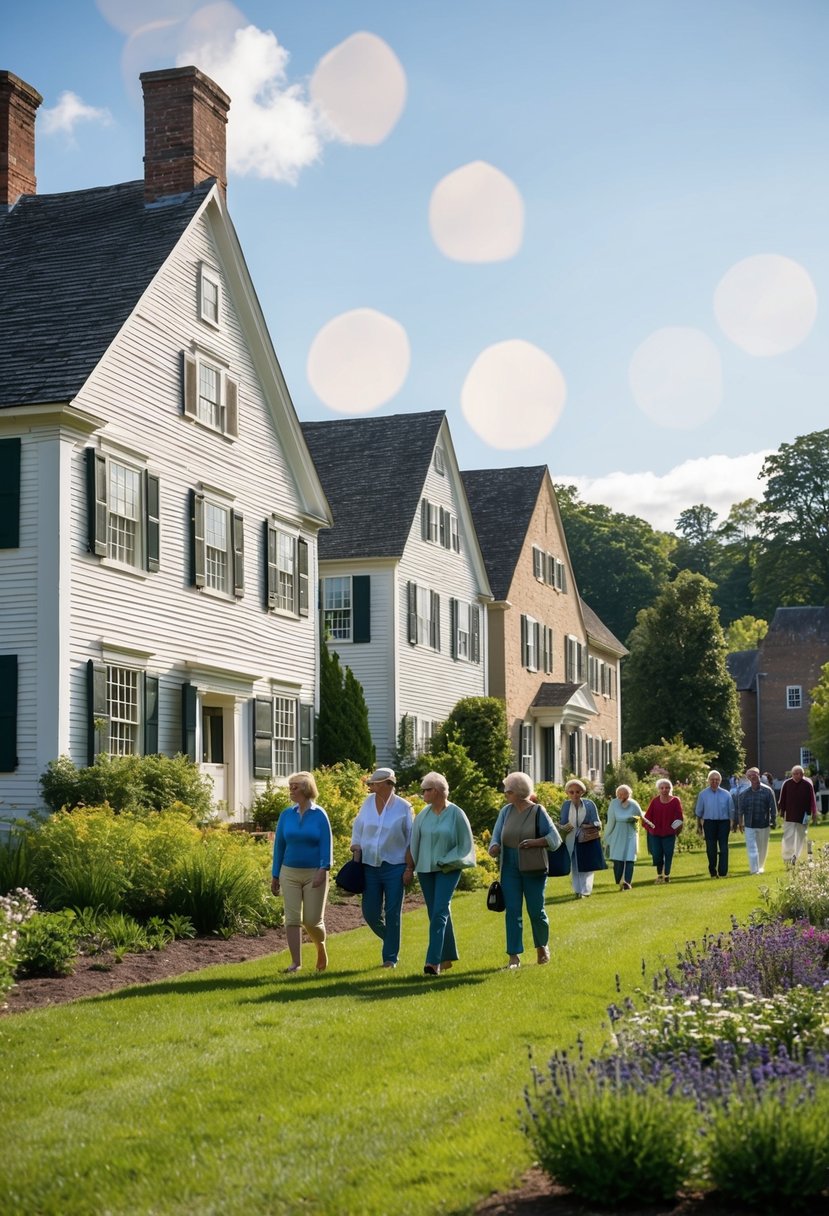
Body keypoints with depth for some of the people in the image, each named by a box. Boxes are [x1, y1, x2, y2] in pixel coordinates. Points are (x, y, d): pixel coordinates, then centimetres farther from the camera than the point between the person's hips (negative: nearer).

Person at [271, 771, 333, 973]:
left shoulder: (319, 815, -5)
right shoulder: (286, 815, 4)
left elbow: (326, 845, -8)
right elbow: (279, 845, 8)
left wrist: (323, 869, -21)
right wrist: (275, 876, 8)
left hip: (313, 874, -3)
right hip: (289, 873, 3)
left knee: (312, 920, 0)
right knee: (292, 919, -2)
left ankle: (321, 948, 30)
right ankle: (296, 962, 2)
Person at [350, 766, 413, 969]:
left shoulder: (403, 807, -6)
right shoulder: (369, 802, 4)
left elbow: (411, 839, -2)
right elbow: (357, 827, 17)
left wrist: (410, 868, -5)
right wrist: (356, 846, 2)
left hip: (394, 867, -4)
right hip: (370, 866, 4)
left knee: (392, 914, -1)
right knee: (370, 913, 2)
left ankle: (390, 957, 9)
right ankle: (391, 942, 29)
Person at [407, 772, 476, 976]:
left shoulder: (456, 814, -7)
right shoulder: (423, 815, 5)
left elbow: (465, 845, -2)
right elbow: (413, 843, 10)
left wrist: (447, 862, -8)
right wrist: (409, 868, 7)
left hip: (448, 870, -5)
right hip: (425, 869, 5)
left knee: (439, 912, -15)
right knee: (436, 913, 9)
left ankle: (433, 961, -20)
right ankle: (447, 957, 21)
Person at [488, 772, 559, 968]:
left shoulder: (537, 812, -6)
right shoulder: (506, 811, 5)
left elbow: (554, 838, -7)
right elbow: (497, 835, 7)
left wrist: (534, 842, -22)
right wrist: (494, 846, -15)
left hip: (533, 869, -3)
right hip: (510, 869, 3)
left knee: (535, 911, 4)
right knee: (512, 911, -3)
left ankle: (543, 946, 29)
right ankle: (514, 956, -1)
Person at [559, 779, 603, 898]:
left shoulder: (589, 804, -2)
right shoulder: (566, 805, 1)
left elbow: (597, 822, 0)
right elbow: (562, 823, 3)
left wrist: (590, 826, -18)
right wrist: (563, 828, -16)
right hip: (571, 840, 1)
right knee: (574, 866, 4)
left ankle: (584, 890, 1)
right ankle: (578, 890, 11)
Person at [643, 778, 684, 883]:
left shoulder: (675, 801, -2)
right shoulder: (654, 801, 1)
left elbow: (679, 817, 0)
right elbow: (647, 816, 2)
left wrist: (676, 829, -9)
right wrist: (649, 827, -10)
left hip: (669, 834, -1)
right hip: (656, 834, 1)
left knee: (668, 854, 0)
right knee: (657, 855, 3)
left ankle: (667, 875, 14)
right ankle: (659, 874, 22)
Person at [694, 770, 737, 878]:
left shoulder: (726, 794, 5)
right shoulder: (703, 794, 4)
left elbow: (732, 811, 10)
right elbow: (698, 811, 9)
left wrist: (734, 824, 8)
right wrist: (699, 825, 8)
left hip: (723, 822, 0)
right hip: (709, 823, 0)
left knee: (723, 848, -2)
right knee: (711, 849, 4)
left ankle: (722, 872, 1)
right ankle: (713, 872, 13)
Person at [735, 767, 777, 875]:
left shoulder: (767, 791, -6)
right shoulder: (744, 793, 0)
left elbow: (773, 807, -1)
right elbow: (740, 809, 6)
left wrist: (773, 821, -1)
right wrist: (740, 823, 6)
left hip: (764, 825, 0)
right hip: (749, 825, 0)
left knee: (762, 848, 13)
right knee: (751, 848, -6)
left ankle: (760, 867, 31)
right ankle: (754, 869, -5)